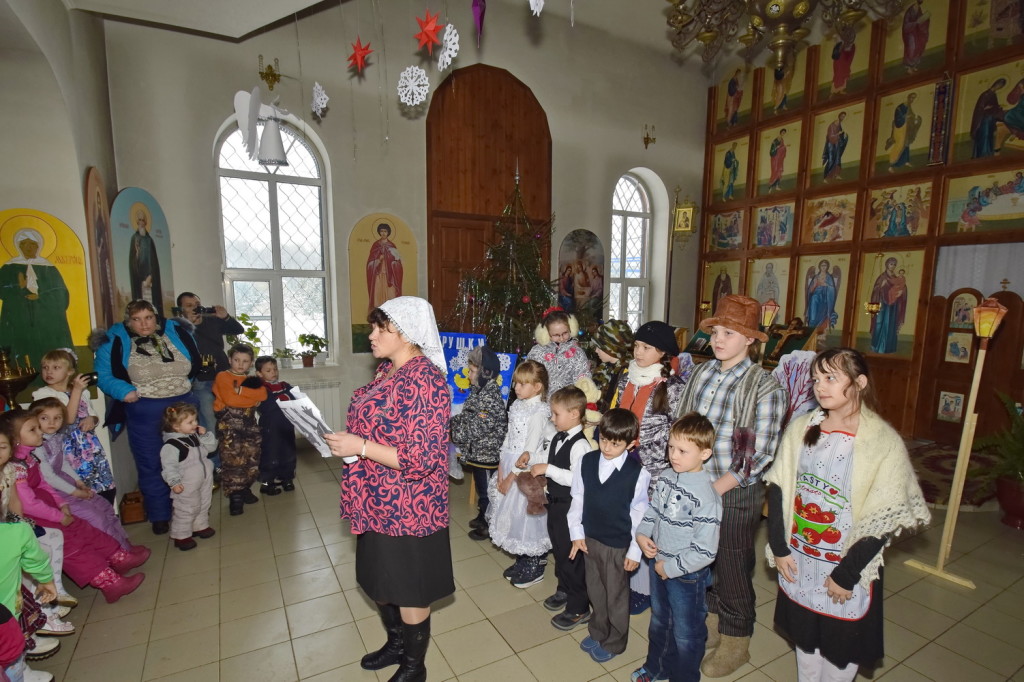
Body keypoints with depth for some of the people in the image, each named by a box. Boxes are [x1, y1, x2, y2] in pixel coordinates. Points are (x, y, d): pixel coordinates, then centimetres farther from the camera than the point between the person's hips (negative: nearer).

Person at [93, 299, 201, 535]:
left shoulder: (176, 332, 0)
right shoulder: (115, 342, -4)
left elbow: (195, 363, 11)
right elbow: (103, 376, -2)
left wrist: (182, 384, 2)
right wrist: (125, 391, -18)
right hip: (144, 412, -2)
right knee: (152, 465, 9)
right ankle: (159, 517, 24)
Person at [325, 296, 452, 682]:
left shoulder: (425, 380, -25)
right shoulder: (387, 370, 4)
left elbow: (422, 458, -27)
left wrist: (360, 447, -25)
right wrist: (345, 441, 4)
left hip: (407, 506, -9)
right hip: (377, 501, 9)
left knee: (409, 590, 14)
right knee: (380, 580, 26)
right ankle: (396, 643, 52)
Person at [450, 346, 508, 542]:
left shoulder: (491, 396, -24)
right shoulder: (478, 391, 6)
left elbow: (476, 428, -27)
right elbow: (466, 416, 10)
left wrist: (451, 425, -19)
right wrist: (451, 420, -6)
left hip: (487, 453, -9)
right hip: (477, 452, 9)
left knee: (487, 489, 7)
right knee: (481, 487, 23)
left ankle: (489, 526, 23)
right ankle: (483, 517, 40)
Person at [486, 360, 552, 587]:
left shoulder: (539, 412, -19)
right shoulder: (517, 405, 5)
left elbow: (531, 449, -19)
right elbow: (509, 437, 7)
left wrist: (512, 476, -14)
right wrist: (501, 469, 3)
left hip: (525, 471, -8)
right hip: (509, 466, 8)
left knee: (526, 515, 4)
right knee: (512, 512, 17)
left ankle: (534, 567, 25)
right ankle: (521, 561, 36)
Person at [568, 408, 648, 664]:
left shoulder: (638, 473, -21)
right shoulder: (587, 461, -10)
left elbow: (640, 514, -13)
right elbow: (577, 498, 0)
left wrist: (635, 550, -9)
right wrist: (577, 533, 2)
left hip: (618, 544, -4)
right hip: (590, 538, 4)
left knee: (616, 595, 17)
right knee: (595, 590, 24)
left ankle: (614, 642, 42)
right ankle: (597, 632, 49)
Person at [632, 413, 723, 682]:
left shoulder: (706, 496, -28)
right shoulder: (666, 477, -7)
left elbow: (705, 552, -25)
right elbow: (652, 509, 9)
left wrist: (671, 567, -19)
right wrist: (642, 533, -7)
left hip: (687, 575, -7)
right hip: (658, 563, 7)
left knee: (685, 634, 18)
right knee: (658, 621, 29)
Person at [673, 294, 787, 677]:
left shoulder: (764, 386, -14)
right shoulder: (701, 373, 0)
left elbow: (760, 456, -14)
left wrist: (715, 489, -18)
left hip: (735, 493, -4)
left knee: (732, 568, 13)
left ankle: (735, 642, 37)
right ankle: (709, 623, 44)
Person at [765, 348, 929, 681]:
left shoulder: (884, 442, -15)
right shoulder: (801, 427, -5)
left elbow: (885, 519, -14)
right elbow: (778, 488, -2)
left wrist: (847, 573, -12)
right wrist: (779, 547, -5)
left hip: (847, 565, -3)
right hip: (799, 560, 3)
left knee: (841, 647, 16)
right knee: (804, 638, 21)